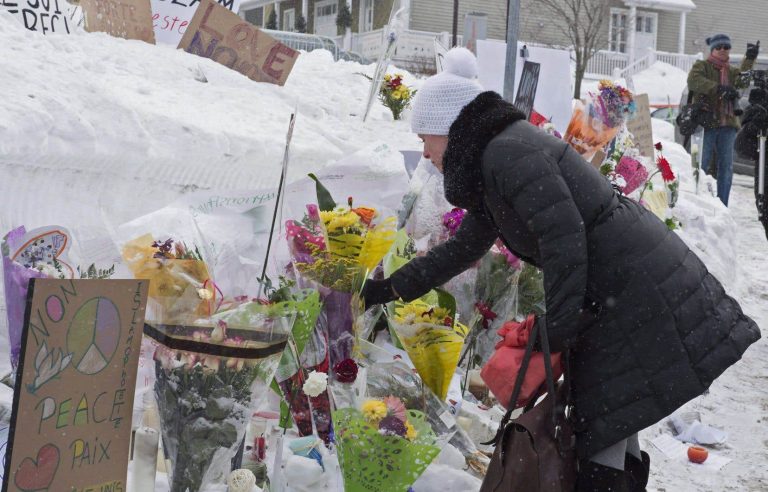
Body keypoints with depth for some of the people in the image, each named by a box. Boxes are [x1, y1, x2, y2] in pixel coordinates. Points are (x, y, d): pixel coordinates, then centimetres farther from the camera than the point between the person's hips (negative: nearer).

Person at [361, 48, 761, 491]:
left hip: (639, 294, -10)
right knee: (608, 421, 14)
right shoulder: (493, 160, 17)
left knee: (601, 428, -7)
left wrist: (555, 333, -16)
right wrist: (389, 290, 30)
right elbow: (462, 250, 27)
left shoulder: (508, 152, -15)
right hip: (618, 293, 10)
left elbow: (564, 240, -22)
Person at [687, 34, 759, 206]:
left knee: (726, 166, 4)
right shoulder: (702, 66, 6)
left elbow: (743, 81, -1)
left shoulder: (731, 71, 20)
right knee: (702, 164, -6)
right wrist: (719, 88, -25)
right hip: (706, 121, -5)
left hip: (727, 123, 5)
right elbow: (693, 80, -16)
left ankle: (722, 205, 9)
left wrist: (749, 60, -15)